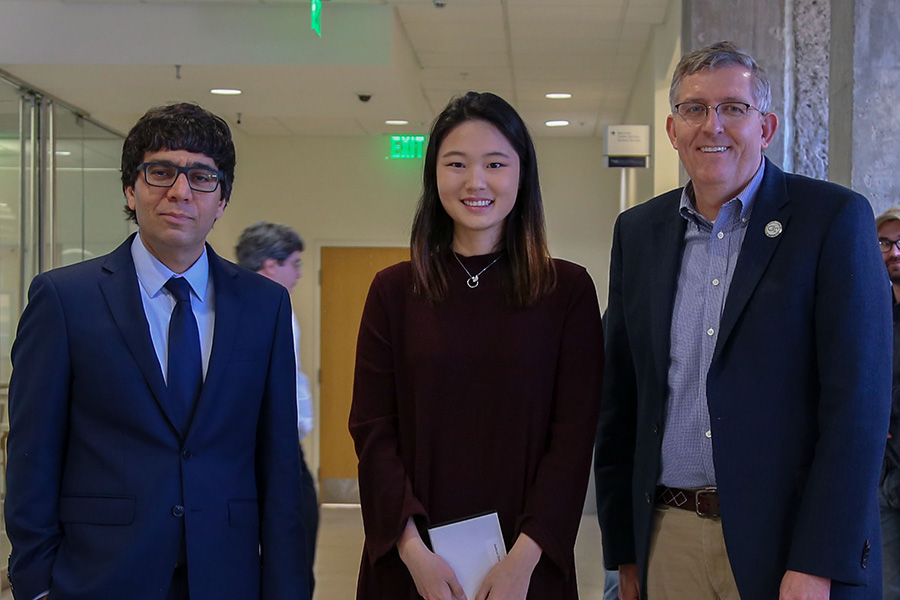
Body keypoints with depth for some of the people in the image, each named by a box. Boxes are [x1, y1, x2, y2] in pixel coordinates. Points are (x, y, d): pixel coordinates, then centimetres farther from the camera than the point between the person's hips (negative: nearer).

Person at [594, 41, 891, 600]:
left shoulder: (835, 217, -5)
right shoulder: (638, 231, 8)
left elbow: (858, 402, -11)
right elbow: (621, 401, 11)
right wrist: (624, 549, 8)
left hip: (787, 542, -4)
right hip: (668, 538, 4)